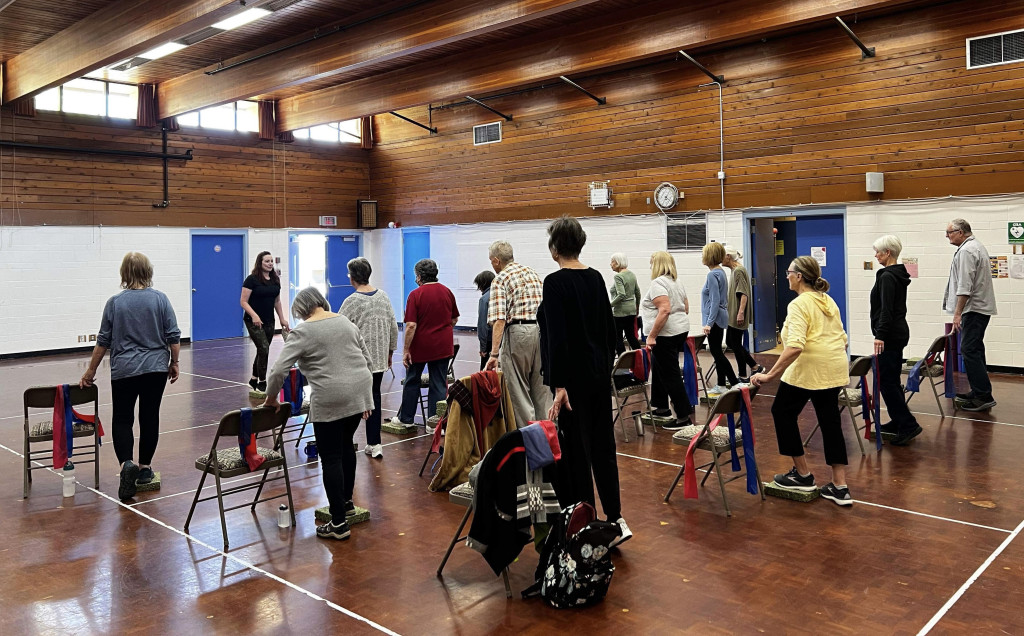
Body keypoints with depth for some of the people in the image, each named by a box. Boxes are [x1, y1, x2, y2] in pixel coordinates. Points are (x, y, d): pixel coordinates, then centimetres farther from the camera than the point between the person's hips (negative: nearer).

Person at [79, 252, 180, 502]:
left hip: (124, 369, -1)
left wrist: (91, 371, 9)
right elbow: (173, 337, -4)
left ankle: (126, 463, -13)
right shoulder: (160, 299, -3)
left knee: (122, 418, 7)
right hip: (156, 368, 1)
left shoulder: (115, 302, -4)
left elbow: (103, 341, 0)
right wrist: (174, 363, 7)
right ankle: (144, 467, 17)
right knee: (150, 417, 10)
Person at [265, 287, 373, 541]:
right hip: (359, 393, 7)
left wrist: (271, 398, 3)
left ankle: (338, 524, 4)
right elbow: (367, 361, 15)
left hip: (329, 401, -7)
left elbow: (279, 370, -12)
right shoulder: (346, 323, 13)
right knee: (346, 445, 23)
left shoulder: (302, 332, -6)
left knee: (330, 458, 1)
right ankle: (346, 501, 33)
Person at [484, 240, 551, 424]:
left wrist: (494, 354, -15)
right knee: (542, 389, 13)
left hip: (518, 332, -6)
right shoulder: (532, 272, 17)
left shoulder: (500, 280, -5)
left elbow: (499, 320, -15)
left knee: (518, 389, 3)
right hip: (543, 329, 7)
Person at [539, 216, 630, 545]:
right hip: (599, 371, 8)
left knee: (574, 448, 2)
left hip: (573, 376, -8)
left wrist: (558, 385, -20)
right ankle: (615, 518, 15)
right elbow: (610, 329, 12)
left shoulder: (555, 282, -15)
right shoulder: (595, 277, 7)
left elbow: (557, 337, -20)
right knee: (602, 443, 13)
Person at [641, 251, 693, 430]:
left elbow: (664, 310, -25)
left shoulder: (658, 283, -15)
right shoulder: (677, 283, 14)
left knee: (670, 375, -5)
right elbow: (686, 308, 18)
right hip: (681, 330, 10)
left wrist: (652, 336, -23)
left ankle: (683, 417, -2)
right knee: (658, 368, 21)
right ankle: (662, 407, 29)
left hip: (666, 334, -10)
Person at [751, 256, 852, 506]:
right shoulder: (828, 301, 13)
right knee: (830, 421, 10)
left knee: (783, 411, 10)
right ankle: (840, 487, 10)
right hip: (835, 369, 9)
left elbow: (794, 346, -26)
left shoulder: (799, 305, -14)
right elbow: (841, 338, 19)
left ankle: (802, 475, 14)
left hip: (809, 370, -8)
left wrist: (770, 375, -24)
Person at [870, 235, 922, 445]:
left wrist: (880, 335, -26)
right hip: (899, 331, 10)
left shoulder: (887, 276, -17)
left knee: (886, 381, -8)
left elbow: (886, 310, -23)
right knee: (893, 379, 15)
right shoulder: (899, 274, 13)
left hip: (890, 335, -10)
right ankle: (898, 421, 22)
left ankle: (909, 425, -9)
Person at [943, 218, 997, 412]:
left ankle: (983, 396, -12)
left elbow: (965, 286, -23)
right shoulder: (976, 246, 19)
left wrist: (958, 313, -22)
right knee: (975, 351, 14)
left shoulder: (966, 251, -15)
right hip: (981, 307, 11)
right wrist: (960, 311, 26)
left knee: (970, 351, -12)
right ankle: (978, 392, 20)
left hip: (974, 308, -11)